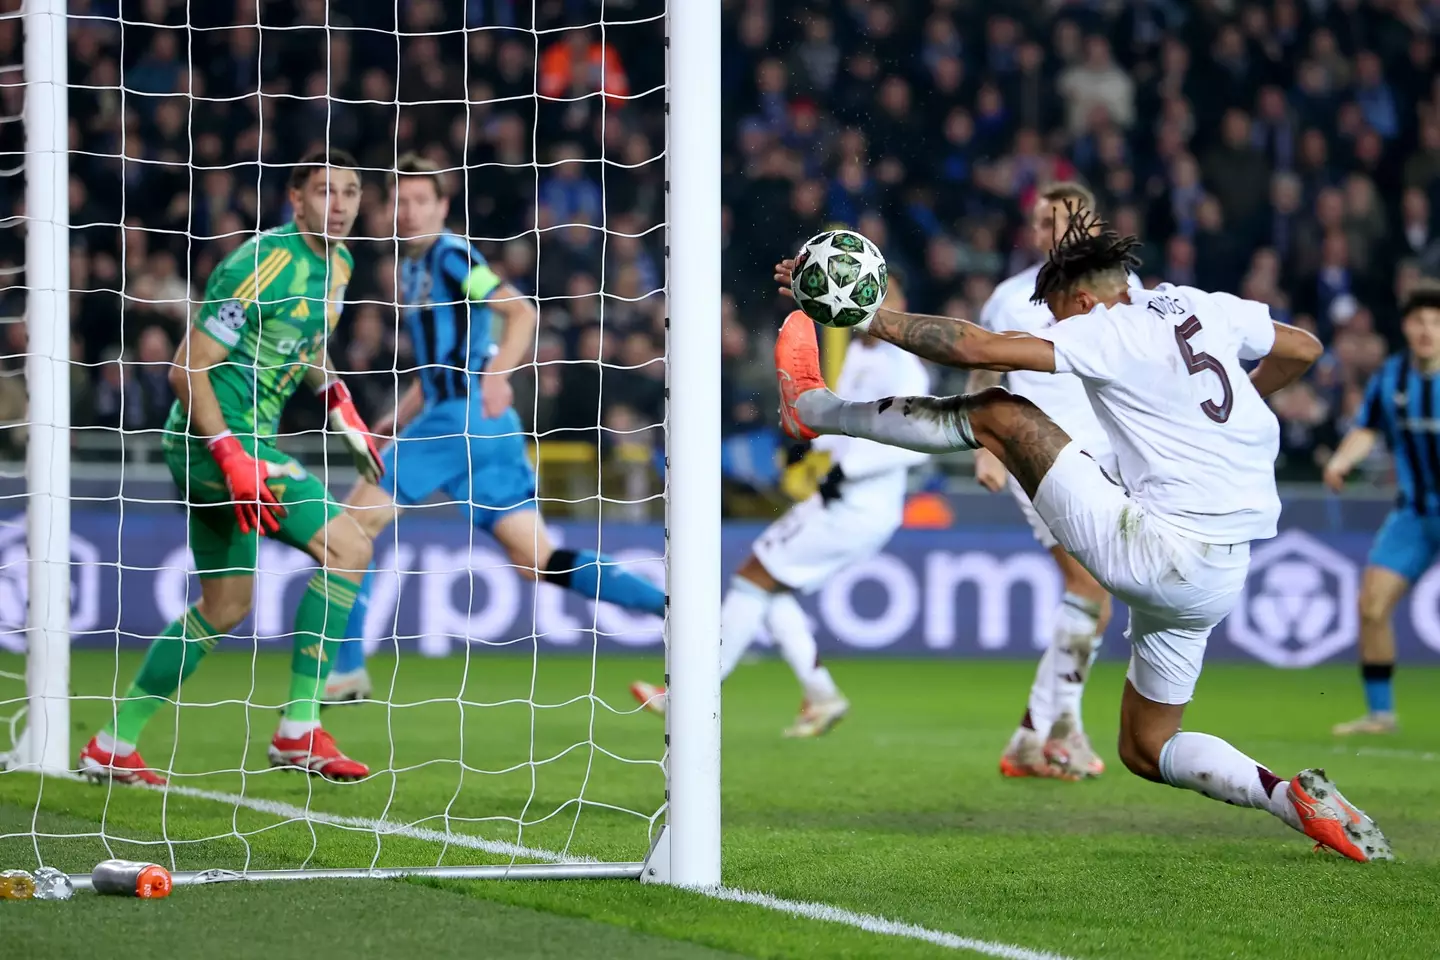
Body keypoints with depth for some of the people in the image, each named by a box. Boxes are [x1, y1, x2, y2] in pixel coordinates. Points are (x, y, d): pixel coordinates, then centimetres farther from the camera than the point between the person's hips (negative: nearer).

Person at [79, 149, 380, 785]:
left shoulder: (336, 264, 9)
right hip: (214, 439, -10)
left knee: (226, 605, 16)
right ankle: (299, 731, -15)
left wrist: (340, 406, 13)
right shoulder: (264, 264, -20)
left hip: (241, 442, 10)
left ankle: (112, 746, 23)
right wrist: (232, 458, -27)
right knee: (347, 546, -18)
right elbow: (188, 370, -20)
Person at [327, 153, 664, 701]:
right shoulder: (412, 268, 24)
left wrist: (497, 373, -29)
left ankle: (347, 672, -4)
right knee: (536, 560, 2)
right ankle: (670, 607, -5)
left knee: (354, 524, -5)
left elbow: (522, 312, -15)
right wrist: (393, 424, 24)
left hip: (467, 415, -9)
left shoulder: (450, 254, -4)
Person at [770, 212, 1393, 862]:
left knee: (997, 415, -3)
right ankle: (1298, 801, 3)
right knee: (1145, 752, 20)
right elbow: (1303, 349, 29)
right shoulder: (1202, 308, 13)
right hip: (1221, 580, 8)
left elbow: (977, 348, -16)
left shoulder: (1106, 332, -8)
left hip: (1155, 552, -8)